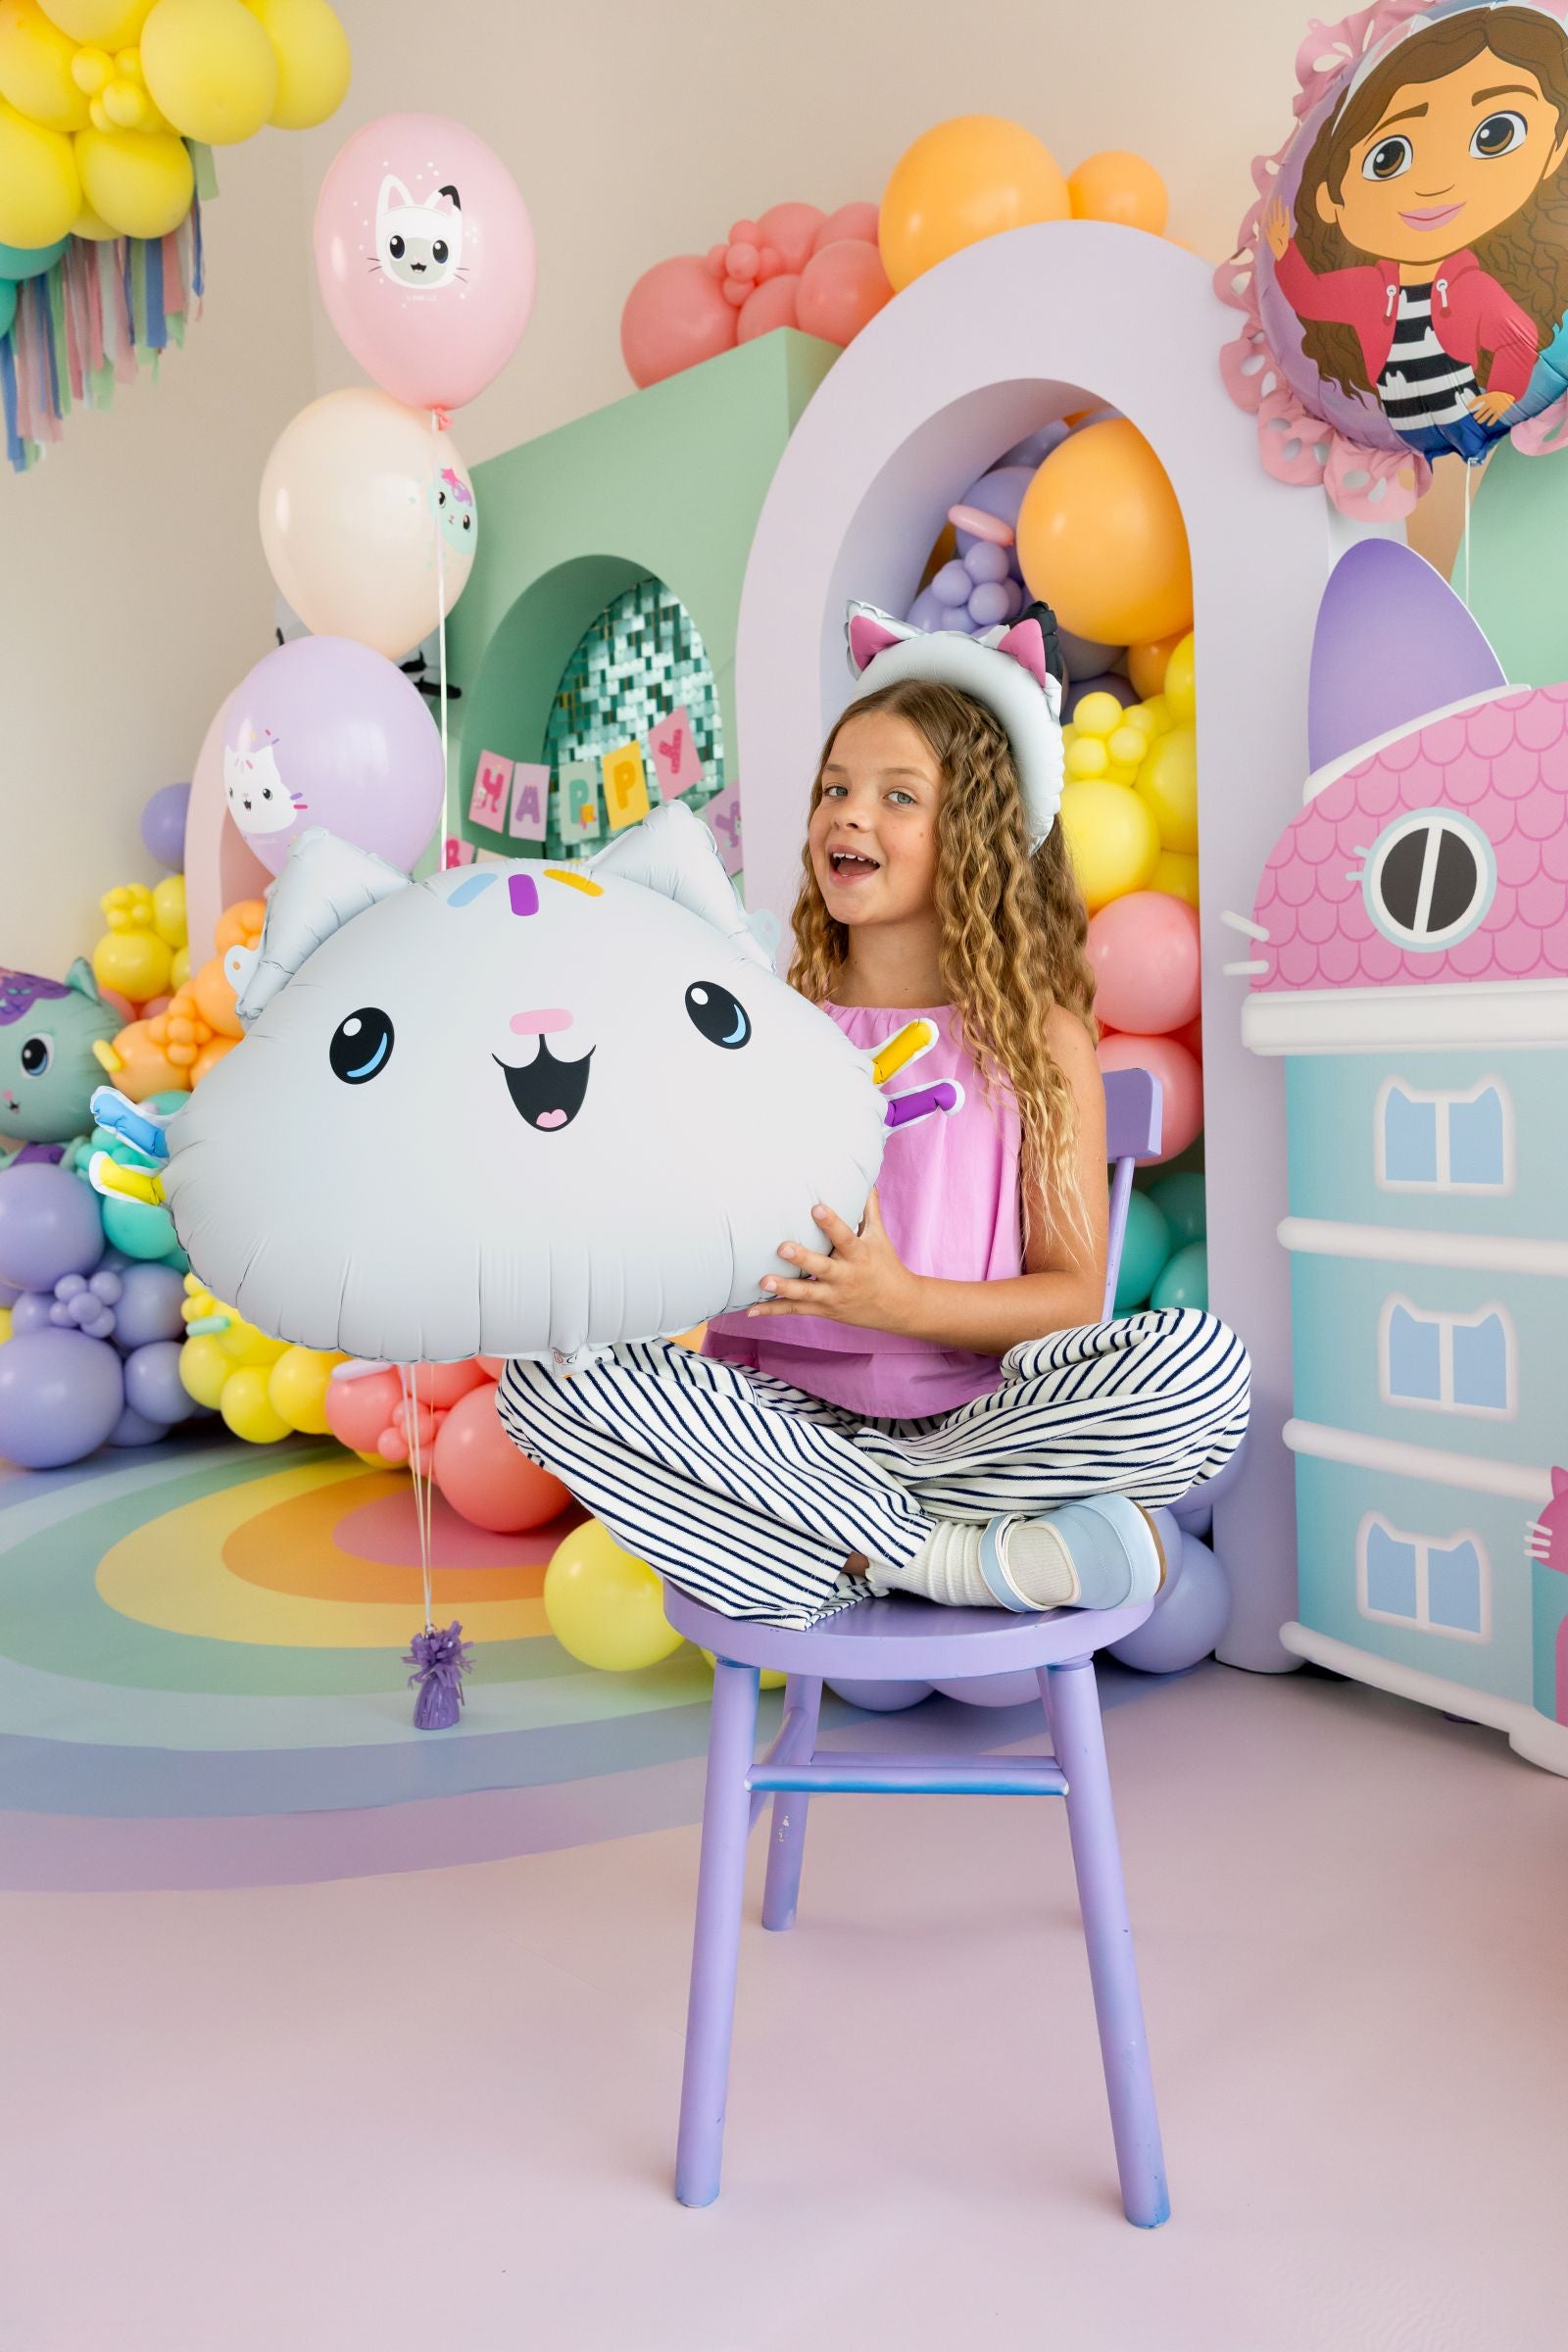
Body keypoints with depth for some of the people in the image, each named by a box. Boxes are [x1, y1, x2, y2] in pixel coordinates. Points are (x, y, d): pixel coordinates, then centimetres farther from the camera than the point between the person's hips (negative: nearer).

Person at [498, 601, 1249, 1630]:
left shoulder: (1039, 1036, 3)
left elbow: (1073, 1294, -1)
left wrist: (899, 1301, -19)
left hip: (971, 1424, -2)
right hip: (780, 1425, 3)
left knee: (1202, 1363, -27)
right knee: (545, 1371, -24)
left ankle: (860, 1541, -18)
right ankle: (958, 1559, -22)